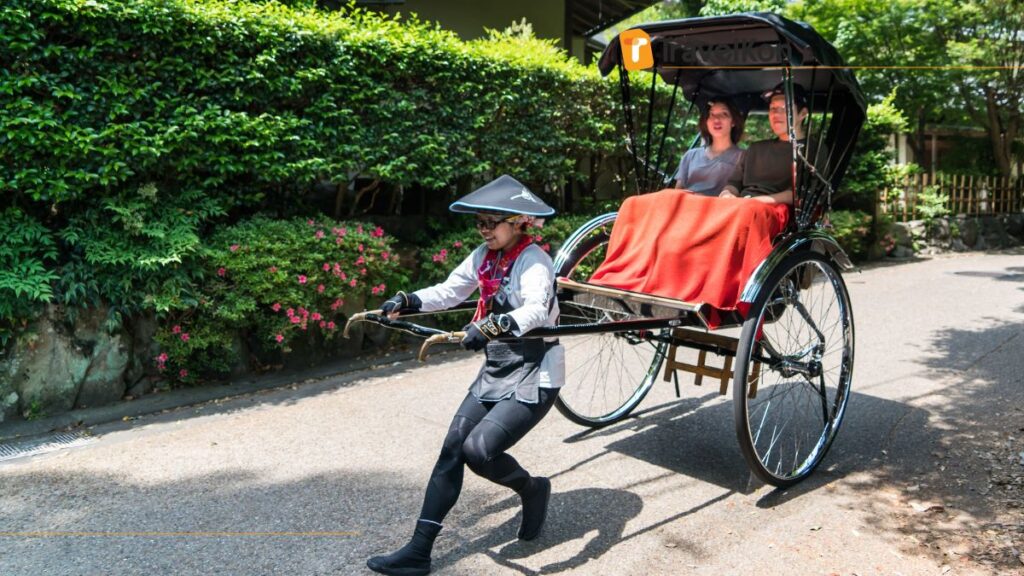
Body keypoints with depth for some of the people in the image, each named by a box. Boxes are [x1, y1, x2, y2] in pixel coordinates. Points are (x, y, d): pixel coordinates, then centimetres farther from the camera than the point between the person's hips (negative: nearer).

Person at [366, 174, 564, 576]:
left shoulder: (534, 261, -18)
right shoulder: (484, 256, 4)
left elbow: (535, 310, -35)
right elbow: (448, 292, 9)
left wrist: (491, 326, -51)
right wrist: (407, 302, -8)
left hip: (533, 378, -7)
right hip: (494, 372, 8)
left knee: (478, 449, -19)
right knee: (451, 448, 2)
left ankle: (532, 489, 13)